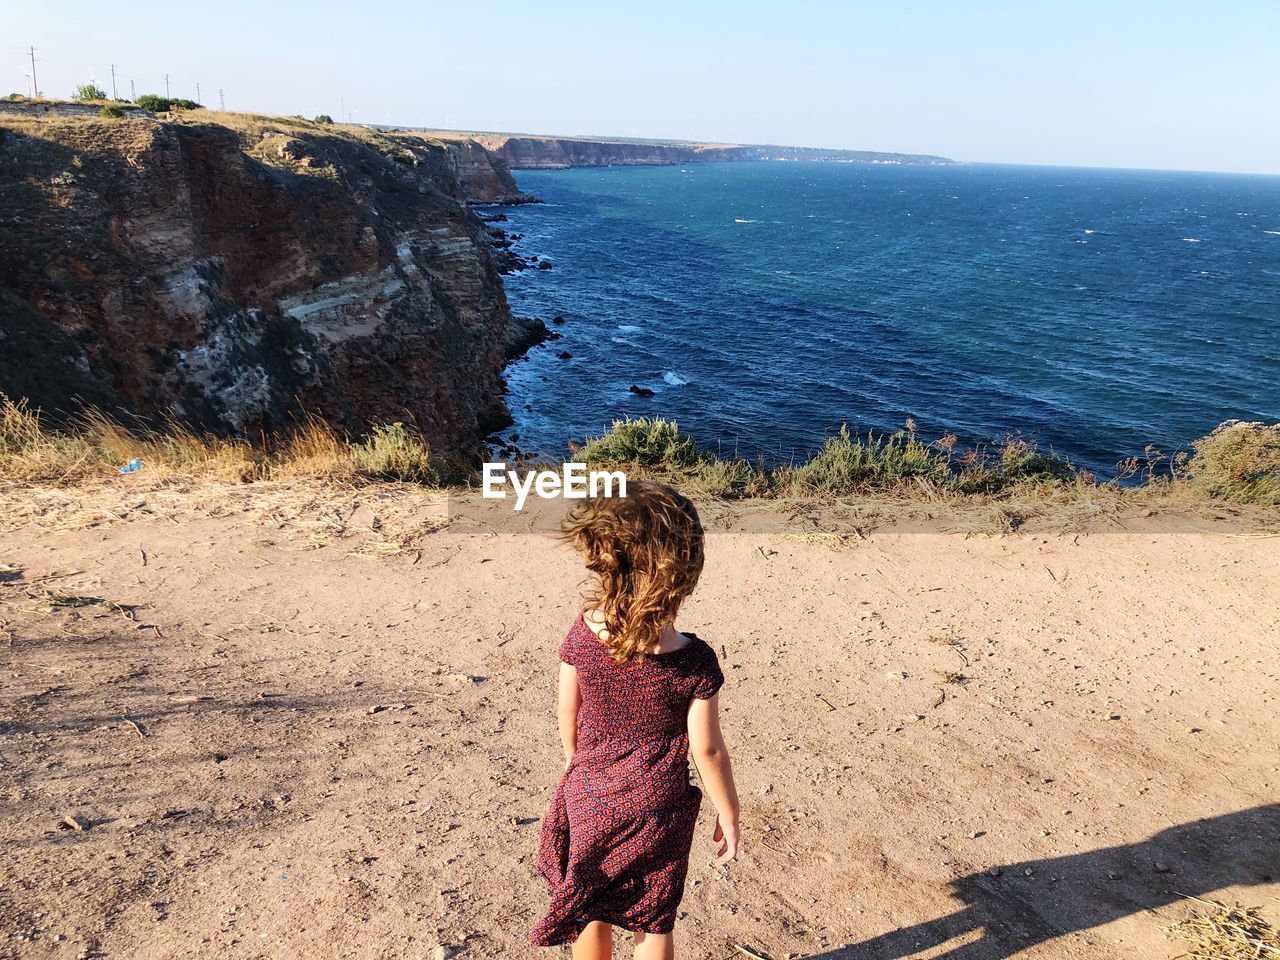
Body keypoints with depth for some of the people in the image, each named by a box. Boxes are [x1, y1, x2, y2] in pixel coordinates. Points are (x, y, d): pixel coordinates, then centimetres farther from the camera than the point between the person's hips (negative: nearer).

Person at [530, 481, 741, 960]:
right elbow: (707, 750, -16)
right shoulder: (694, 661, -26)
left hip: (589, 798, 2)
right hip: (658, 811, -2)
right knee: (654, 922, 20)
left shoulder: (582, 634, -20)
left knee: (591, 909, 25)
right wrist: (728, 814, 0)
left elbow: (568, 712, -5)